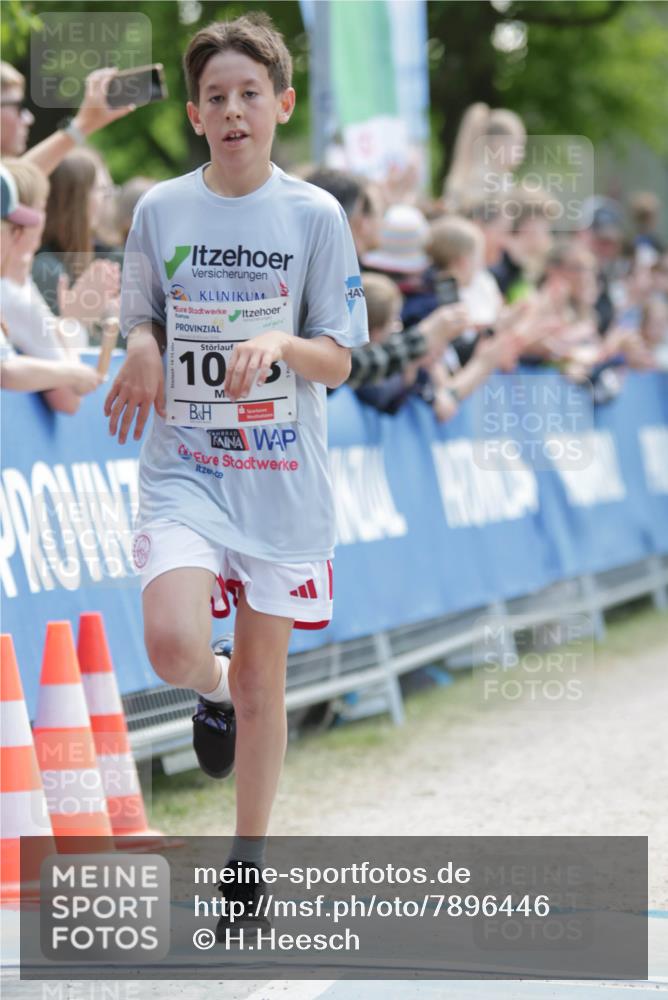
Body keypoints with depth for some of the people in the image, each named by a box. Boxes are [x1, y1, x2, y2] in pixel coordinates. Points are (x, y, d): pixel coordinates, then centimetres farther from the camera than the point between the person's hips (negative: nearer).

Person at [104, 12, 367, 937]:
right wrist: (144, 350, -9)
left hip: (283, 478, 0)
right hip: (184, 469, 0)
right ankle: (212, 690, 16)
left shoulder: (315, 216, -2)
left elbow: (339, 359, -1)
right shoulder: (161, 210, 3)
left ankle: (249, 860, 21)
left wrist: (280, 346, -22)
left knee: (262, 673, 6)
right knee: (174, 646, -22)